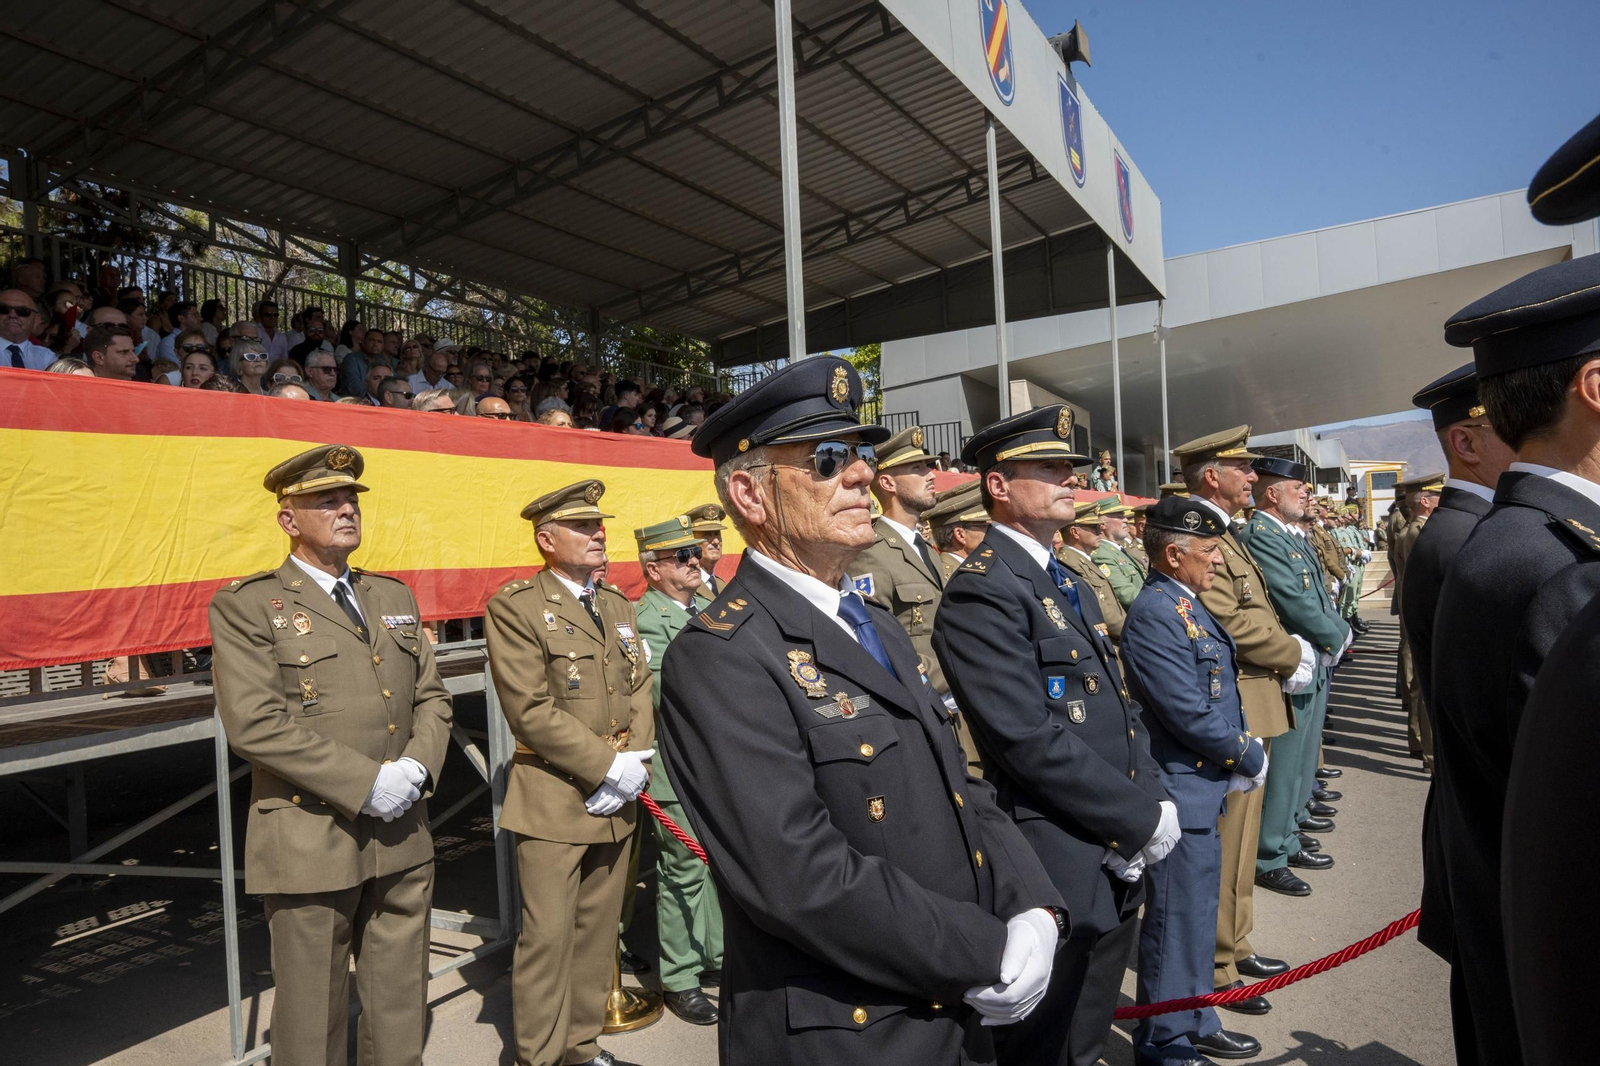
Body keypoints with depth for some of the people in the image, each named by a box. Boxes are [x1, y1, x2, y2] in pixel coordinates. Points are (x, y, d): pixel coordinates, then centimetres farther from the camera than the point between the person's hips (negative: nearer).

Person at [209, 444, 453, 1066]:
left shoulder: (394, 597, 12)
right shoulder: (246, 606, -6)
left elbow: (432, 697, 11)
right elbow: (253, 724, -16)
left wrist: (418, 765, -8)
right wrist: (365, 783, -18)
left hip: (403, 840, 5)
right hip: (311, 846, -5)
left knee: (401, 1013, 17)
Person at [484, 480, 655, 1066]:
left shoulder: (618, 605, 12)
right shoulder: (514, 606, -9)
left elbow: (640, 689, 11)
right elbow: (532, 710, -16)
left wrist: (636, 762, -5)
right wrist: (608, 767, -15)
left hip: (616, 801, 6)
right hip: (553, 801, -6)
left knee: (599, 932, 14)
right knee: (548, 935, 2)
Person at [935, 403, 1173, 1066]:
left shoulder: (1067, 581, 12)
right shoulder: (980, 592, -19)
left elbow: (1121, 707, 14)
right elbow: (1031, 739, -25)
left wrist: (1152, 803, 0)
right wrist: (1143, 818, -17)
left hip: (1118, 862, 9)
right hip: (1060, 872, -9)